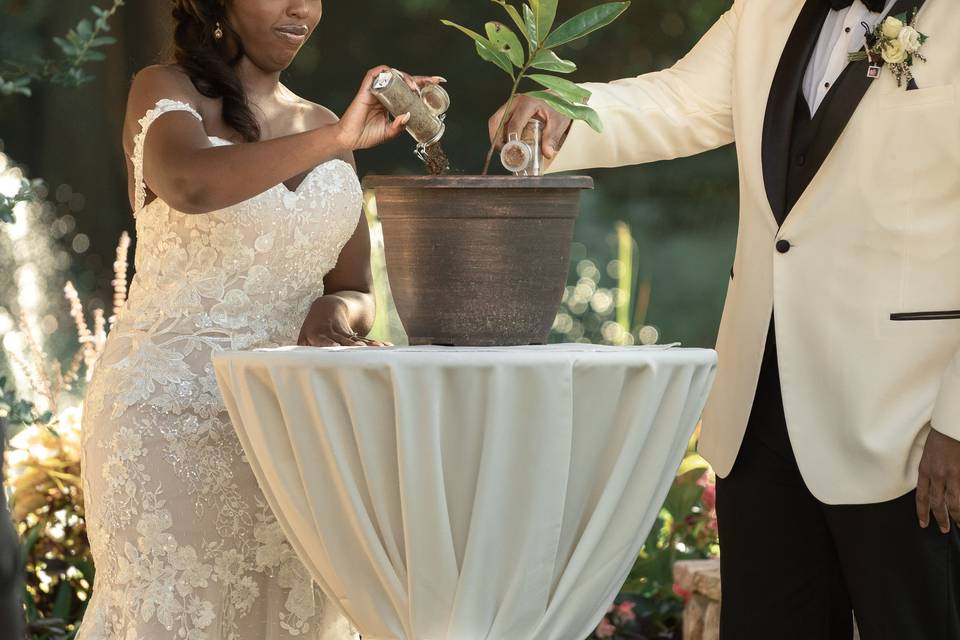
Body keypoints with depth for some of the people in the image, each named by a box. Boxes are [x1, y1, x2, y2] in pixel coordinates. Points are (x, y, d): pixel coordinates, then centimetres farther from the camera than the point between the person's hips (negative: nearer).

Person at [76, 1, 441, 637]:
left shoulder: (324, 129, 13)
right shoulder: (165, 93, -3)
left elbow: (356, 296, 13)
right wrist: (337, 140, -32)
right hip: (171, 411, -5)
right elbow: (191, 186, -26)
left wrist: (335, 314, -11)